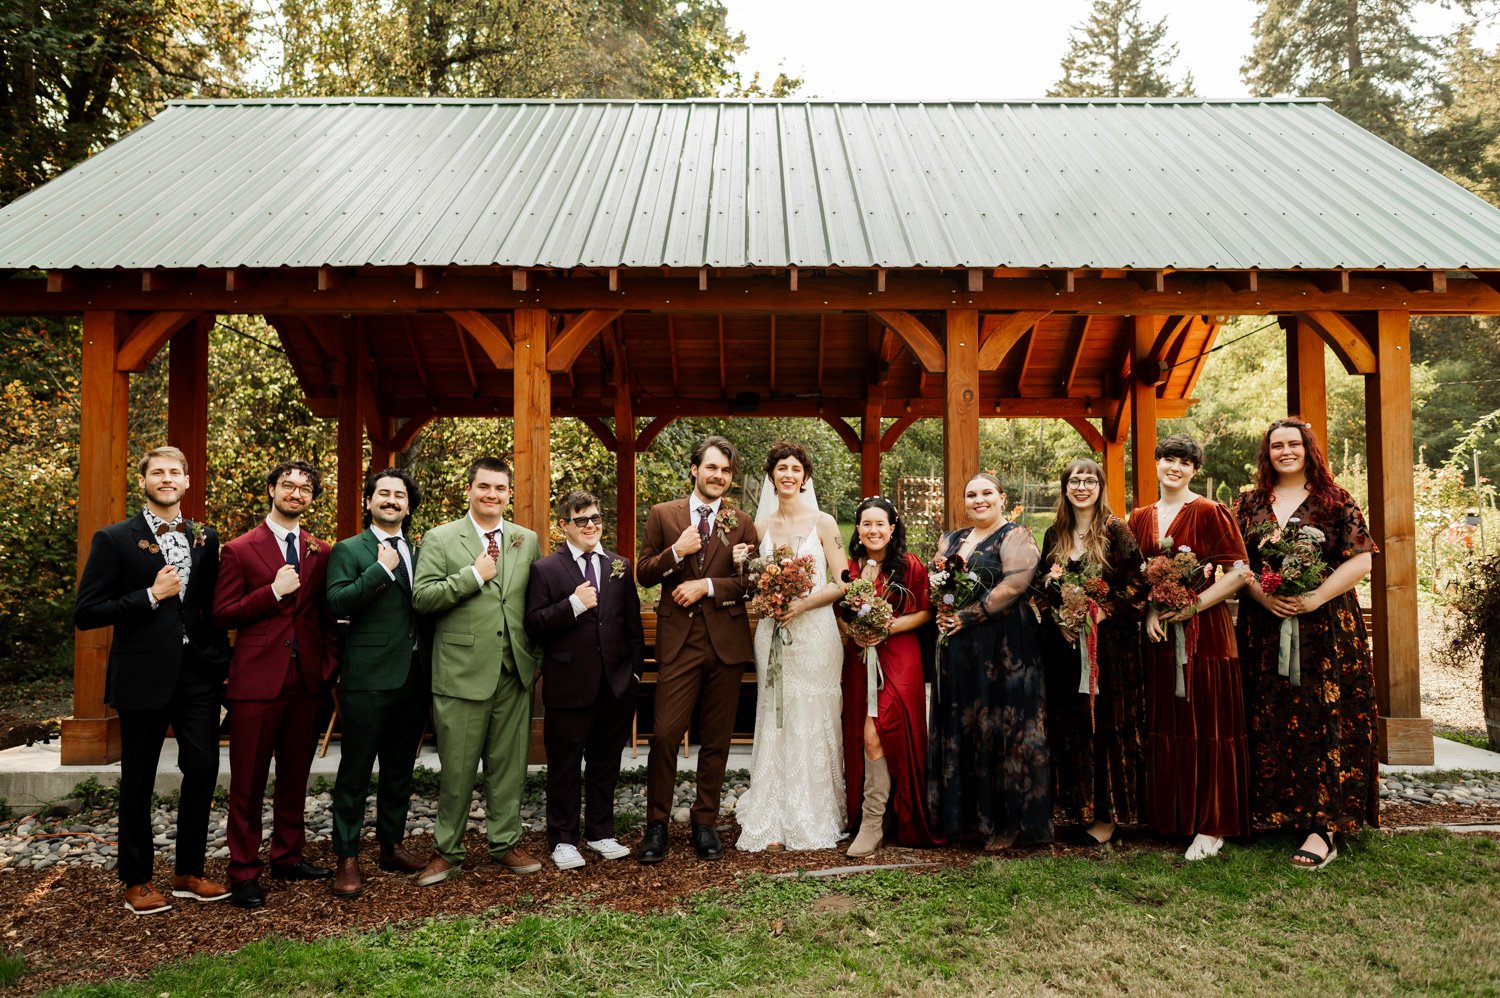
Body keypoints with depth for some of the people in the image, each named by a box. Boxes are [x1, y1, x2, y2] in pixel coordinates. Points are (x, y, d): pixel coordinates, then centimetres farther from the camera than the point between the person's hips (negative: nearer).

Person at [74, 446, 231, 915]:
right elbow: (86, 613, -8)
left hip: (198, 673, 4)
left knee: (203, 768, 5)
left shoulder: (205, 539, 8)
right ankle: (136, 879, 24)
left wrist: (219, 656, 6)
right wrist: (151, 595, -17)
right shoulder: (114, 540, -4)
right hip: (144, 676, -3)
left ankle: (188, 871, 21)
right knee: (138, 780, 9)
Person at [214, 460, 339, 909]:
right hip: (257, 679, -3)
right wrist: (273, 592, -15)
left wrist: (329, 664, 4)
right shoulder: (240, 549, 0)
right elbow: (222, 613, -5)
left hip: (307, 681, 4)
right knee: (248, 781, 2)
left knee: (295, 775, 13)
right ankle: (243, 872, 12)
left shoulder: (320, 552, 10)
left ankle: (287, 856, 27)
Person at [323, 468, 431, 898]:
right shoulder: (349, 550, -1)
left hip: (414, 678, 5)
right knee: (355, 771, 1)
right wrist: (382, 569, -18)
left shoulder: (419, 552, 14)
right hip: (369, 678, -5)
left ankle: (392, 845, 28)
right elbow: (337, 603, -16)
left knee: (400, 769, 15)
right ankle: (347, 859, 10)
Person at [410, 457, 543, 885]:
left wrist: (539, 658, 9)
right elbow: (422, 597, -9)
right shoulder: (440, 539, 0)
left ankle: (506, 843, 24)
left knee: (508, 764, 10)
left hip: (515, 672, 3)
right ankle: (447, 850, 20)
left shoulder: (527, 540, 10)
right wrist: (474, 574, -14)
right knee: (457, 768, 6)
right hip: (462, 671, -3)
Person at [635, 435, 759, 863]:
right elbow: (644, 573, 4)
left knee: (716, 740, 9)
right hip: (678, 641, -1)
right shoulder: (662, 515, 6)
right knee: (665, 734, -6)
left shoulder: (742, 523, 7)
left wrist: (707, 585, -10)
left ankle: (705, 823, 22)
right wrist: (676, 551, -13)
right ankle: (657, 824, 10)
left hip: (726, 642, 1)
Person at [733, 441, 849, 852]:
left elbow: (842, 583, -3)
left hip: (814, 633, -3)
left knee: (812, 723, 2)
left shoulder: (823, 523, 0)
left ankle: (813, 819, 14)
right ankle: (774, 821, 10)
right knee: (775, 723, 3)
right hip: (772, 633, 3)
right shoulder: (762, 526, 10)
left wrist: (804, 603, -15)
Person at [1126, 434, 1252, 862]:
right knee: (1164, 725, 8)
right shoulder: (1140, 518, 11)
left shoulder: (1210, 513, -5)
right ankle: (1170, 817, 18)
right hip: (1157, 631, 5)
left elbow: (1238, 571, -9)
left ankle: (1211, 826, 7)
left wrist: (1193, 606, -15)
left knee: (1207, 726, -1)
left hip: (1203, 630, -5)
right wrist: (1149, 612, -4)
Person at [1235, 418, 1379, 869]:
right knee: (1271, 721, 4)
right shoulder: (1250, 503, 10)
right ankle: (1278, 810, 14)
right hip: (1264, 626, 3)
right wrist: (1263, 595, -11)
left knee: (1324, 720, -6)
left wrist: (1316, 598, -15)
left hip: (1325, 627, -3)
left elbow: (1361, 560, -3)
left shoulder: (1335, 500, 3)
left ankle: (1322, 827, -5)